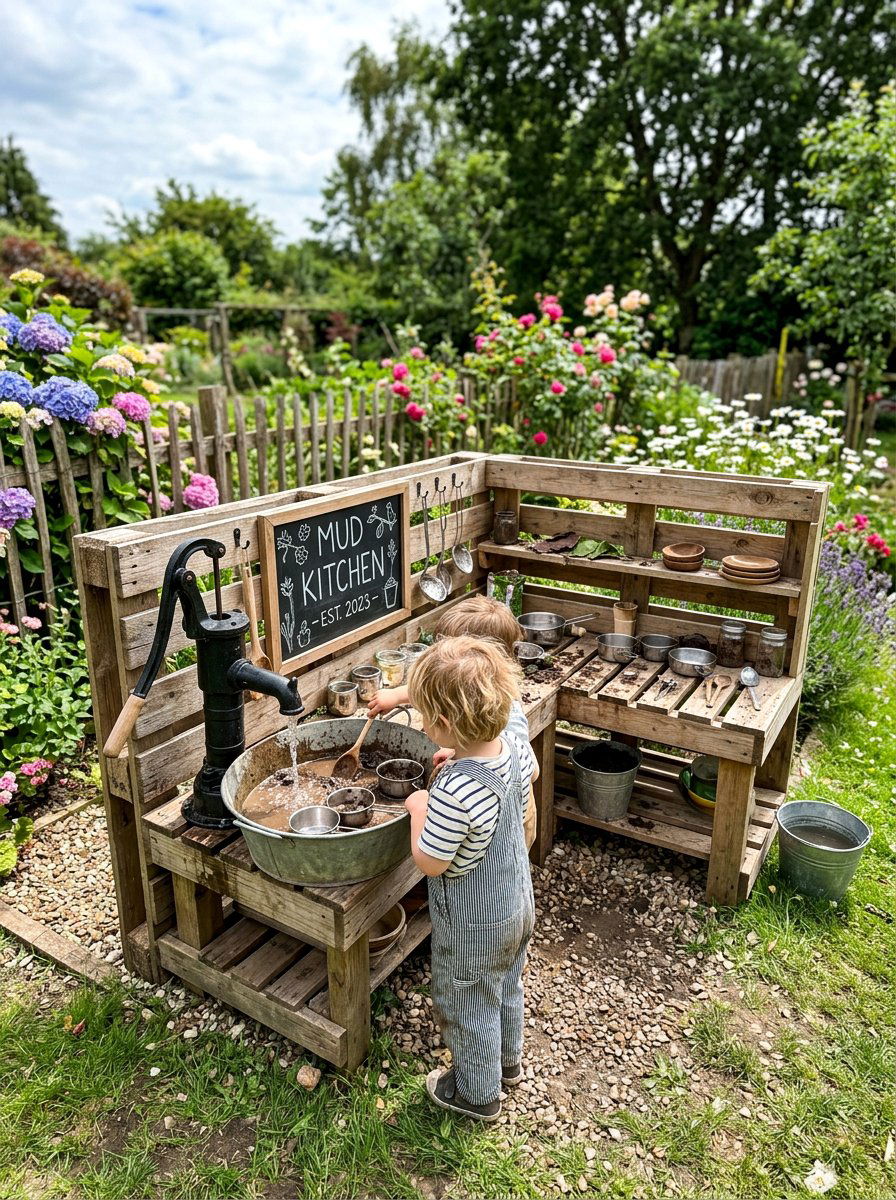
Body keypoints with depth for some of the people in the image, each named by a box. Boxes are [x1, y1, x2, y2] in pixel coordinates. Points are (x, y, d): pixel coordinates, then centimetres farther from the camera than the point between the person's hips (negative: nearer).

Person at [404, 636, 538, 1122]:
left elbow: (429, 862, -28)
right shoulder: (514, 747, -18)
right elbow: (530, 772, 8)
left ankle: (478, 1092, 45)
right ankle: (508, 1059, 57)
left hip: (473, 926, -7)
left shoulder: (455, 791, -40)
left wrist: (419, 808, -14)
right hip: (517, 904, 7)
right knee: (506, 987, 32)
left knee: (467, 1006, 21)